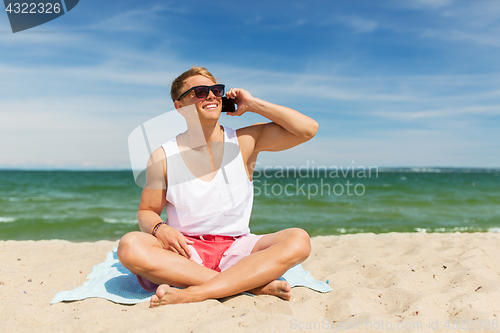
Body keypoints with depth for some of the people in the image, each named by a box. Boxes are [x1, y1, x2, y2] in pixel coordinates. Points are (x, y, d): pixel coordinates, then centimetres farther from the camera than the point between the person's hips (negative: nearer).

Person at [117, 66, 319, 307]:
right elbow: (146, 212, 8)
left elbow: (308, 129, -5)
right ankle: (254, 284, -27)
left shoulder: (244, 142, 0)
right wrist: (159, 229, -16)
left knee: (298, 240, -24)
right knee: (129, 246, -29)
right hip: (184, 252, 0)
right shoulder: (163, 157, 0)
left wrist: (253, 104, -6)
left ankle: (193, 293, -31)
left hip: (235, 249, 0)